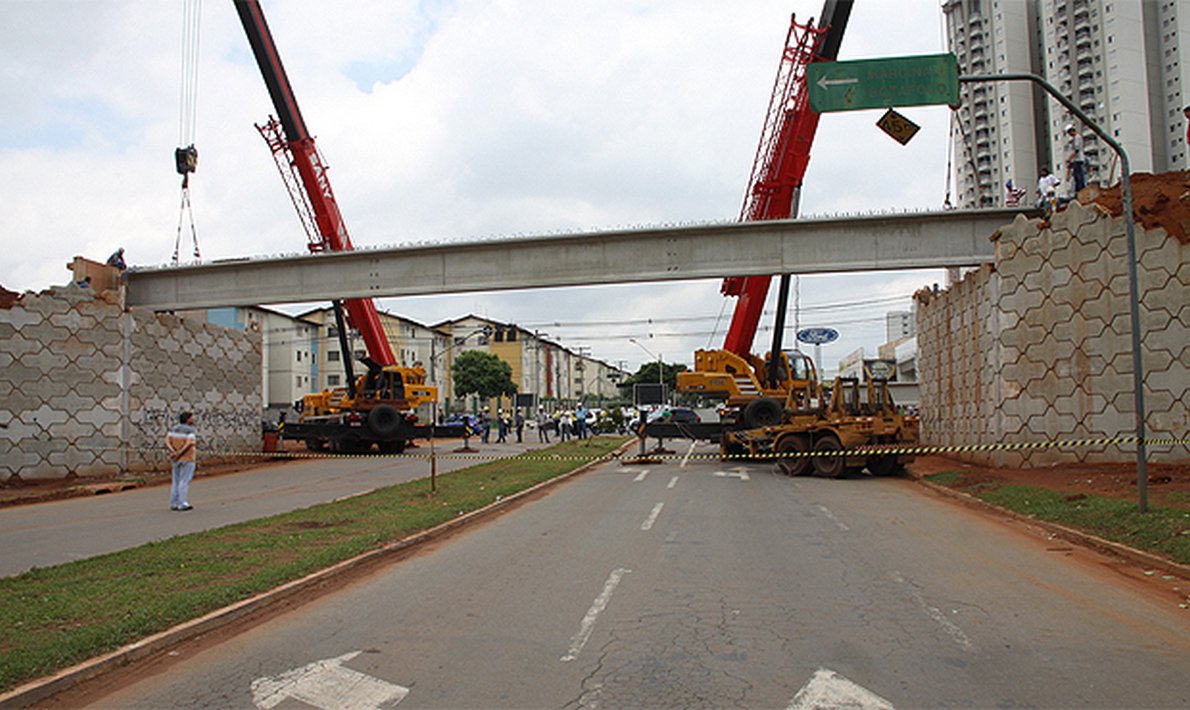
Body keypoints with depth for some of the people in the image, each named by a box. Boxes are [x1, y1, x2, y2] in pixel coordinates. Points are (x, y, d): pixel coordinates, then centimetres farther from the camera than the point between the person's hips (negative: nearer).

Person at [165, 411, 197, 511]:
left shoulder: (174, 429, 8)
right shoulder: (190, 431, -13)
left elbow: (167, 442, -2)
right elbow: (190, 444, -27)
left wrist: (174, 453, -14)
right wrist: (179, 454, -21)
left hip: (177, 460, 7)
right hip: (188, 459, -7)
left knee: (176, 482, 12)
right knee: (184, 482, -5)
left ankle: (174, 504, 12)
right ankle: (183, 504, -6)